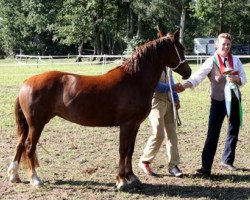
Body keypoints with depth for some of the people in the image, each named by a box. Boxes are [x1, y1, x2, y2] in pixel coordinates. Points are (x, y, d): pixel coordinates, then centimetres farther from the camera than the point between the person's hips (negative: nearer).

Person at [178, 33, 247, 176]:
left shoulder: (235, 60, 3)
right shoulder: (211, 62, -9)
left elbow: (244, 80, 6)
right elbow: (197, 77, -20)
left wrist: (236, 78, -16)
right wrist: (184, 85, -38)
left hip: (234, 100, 5)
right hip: (219, 101, -4)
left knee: (234, 131, 13)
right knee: (213, 134, -9)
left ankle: (227, 161, 30)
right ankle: (206, 167, -9)